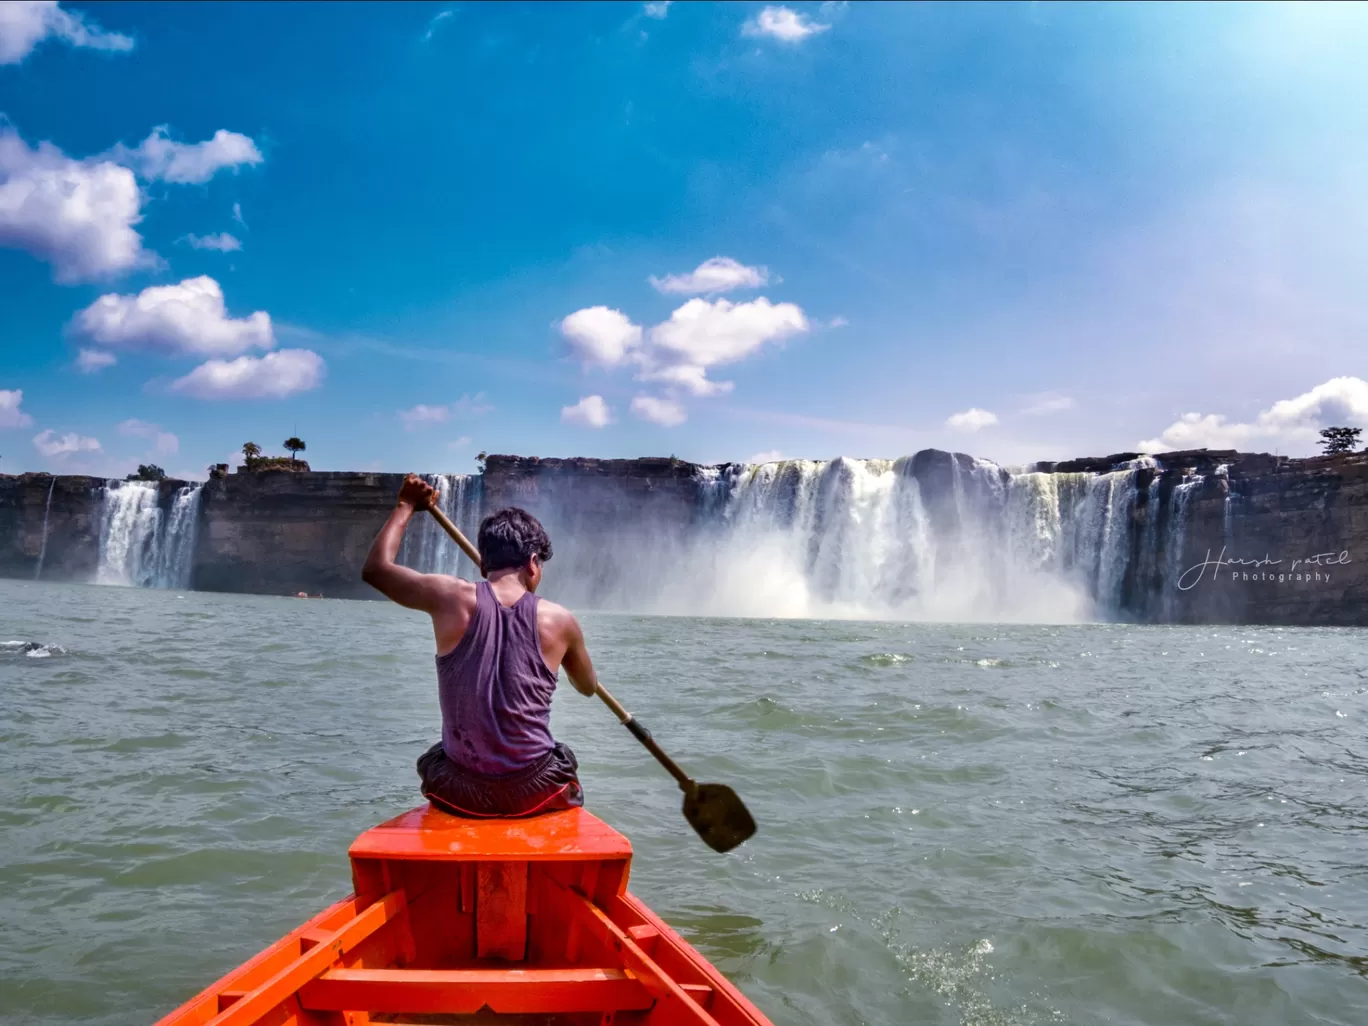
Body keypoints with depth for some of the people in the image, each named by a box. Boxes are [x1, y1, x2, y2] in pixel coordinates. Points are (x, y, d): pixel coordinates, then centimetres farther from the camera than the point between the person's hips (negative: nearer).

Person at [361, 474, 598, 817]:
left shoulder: (452, 598, -8)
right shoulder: (558, 619, -6)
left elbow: (374, 568, 7)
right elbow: (588, 687, 13)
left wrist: (406, 507, 18)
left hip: (459, 791, 1)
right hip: (533, 793, -1)